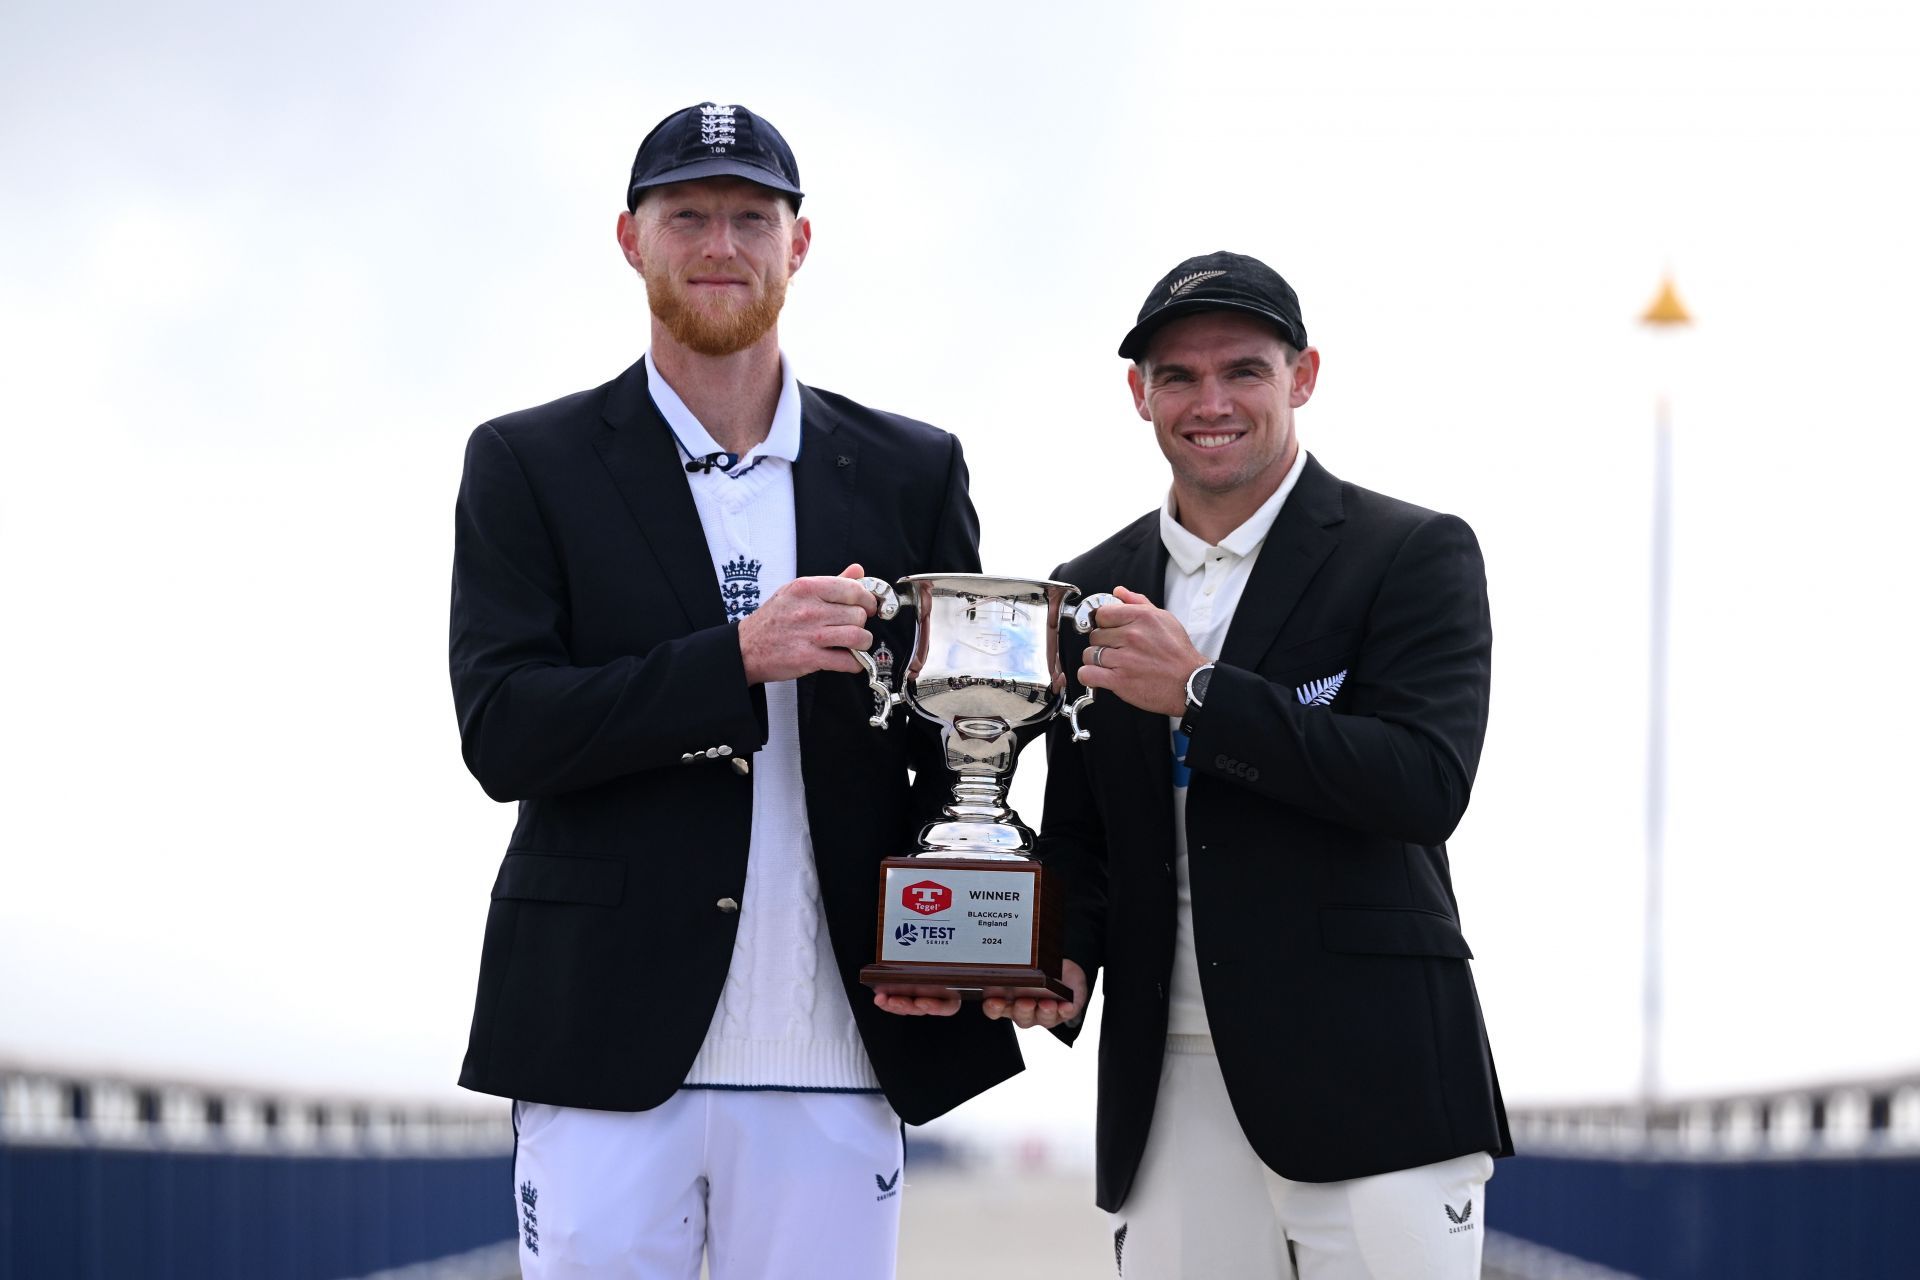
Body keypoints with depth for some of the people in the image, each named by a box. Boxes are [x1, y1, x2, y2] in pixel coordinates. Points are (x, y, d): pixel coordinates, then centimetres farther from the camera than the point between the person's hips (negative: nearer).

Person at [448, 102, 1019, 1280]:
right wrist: (741, 659, -17)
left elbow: (964, 736, 13)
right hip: (610, 1052, -2)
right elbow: (502, 733, -5)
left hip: (836, 1060, 2)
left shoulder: (912, 473, 13)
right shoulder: (529, 466, 6)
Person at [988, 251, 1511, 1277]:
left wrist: (1197, 692, -14)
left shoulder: (1415, 557, 0)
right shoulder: (1094, 593, 15)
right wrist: (1062, 960, -1)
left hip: (1367, 1087, -4)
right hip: (1169, 1099, 4)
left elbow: (1426, 787, -13)